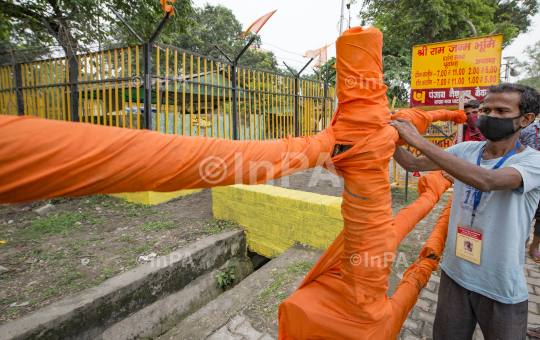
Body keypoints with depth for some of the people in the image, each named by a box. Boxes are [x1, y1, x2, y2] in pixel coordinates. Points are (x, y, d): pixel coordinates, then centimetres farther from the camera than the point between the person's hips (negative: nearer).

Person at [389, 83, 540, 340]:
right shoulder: (466, 151, -1)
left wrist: (420, 141, -38)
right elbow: (413, 164, -1)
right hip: (454, 274, 4)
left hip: (501, 289, -3)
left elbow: (485, 180, -36)